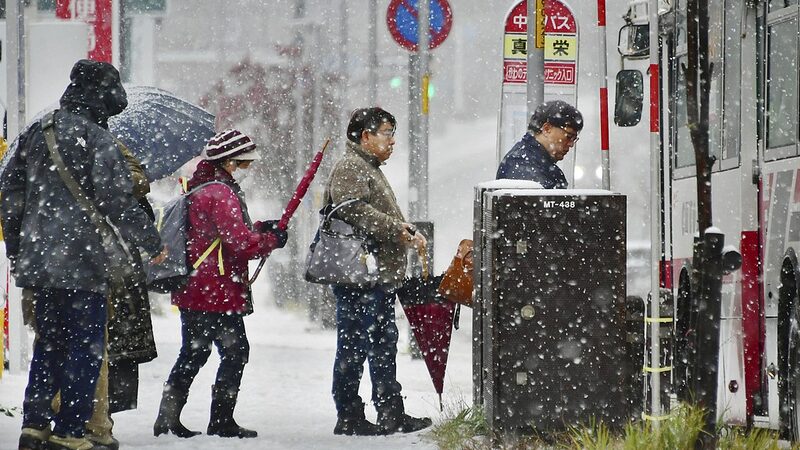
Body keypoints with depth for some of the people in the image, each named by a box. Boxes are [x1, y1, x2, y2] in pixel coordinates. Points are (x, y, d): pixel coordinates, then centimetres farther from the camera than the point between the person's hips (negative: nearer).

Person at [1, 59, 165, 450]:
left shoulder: (34, 135, 12)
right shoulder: (97, 139, -11)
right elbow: (117, 201, -14)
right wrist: (152, 243, -1)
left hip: (36, 261, 7)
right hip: (83, 264, -7)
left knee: (48, 343, 16)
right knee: (85, 347, 0)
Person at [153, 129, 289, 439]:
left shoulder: (199, 189, 15)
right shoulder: (221, 195, -17)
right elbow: (240, 243, -22)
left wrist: (260, 229, 11)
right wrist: (272, 239, -6)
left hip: (192, 292, 10)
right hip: (219, 292, -10)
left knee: (193, 353, 15)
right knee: (235, 352, 1)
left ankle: (168, 418, 15)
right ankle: (221, 420, 3)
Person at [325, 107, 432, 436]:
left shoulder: (370, 170, 24)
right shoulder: (349, 169, -11)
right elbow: (357, 212, -25)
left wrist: (407, 233, 12)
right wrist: (401, 231, -22)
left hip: (380, 277, 11)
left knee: (383, 345, 15)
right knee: (354, 347, -7)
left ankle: (391, 414, 21)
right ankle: (349, 418, -4)